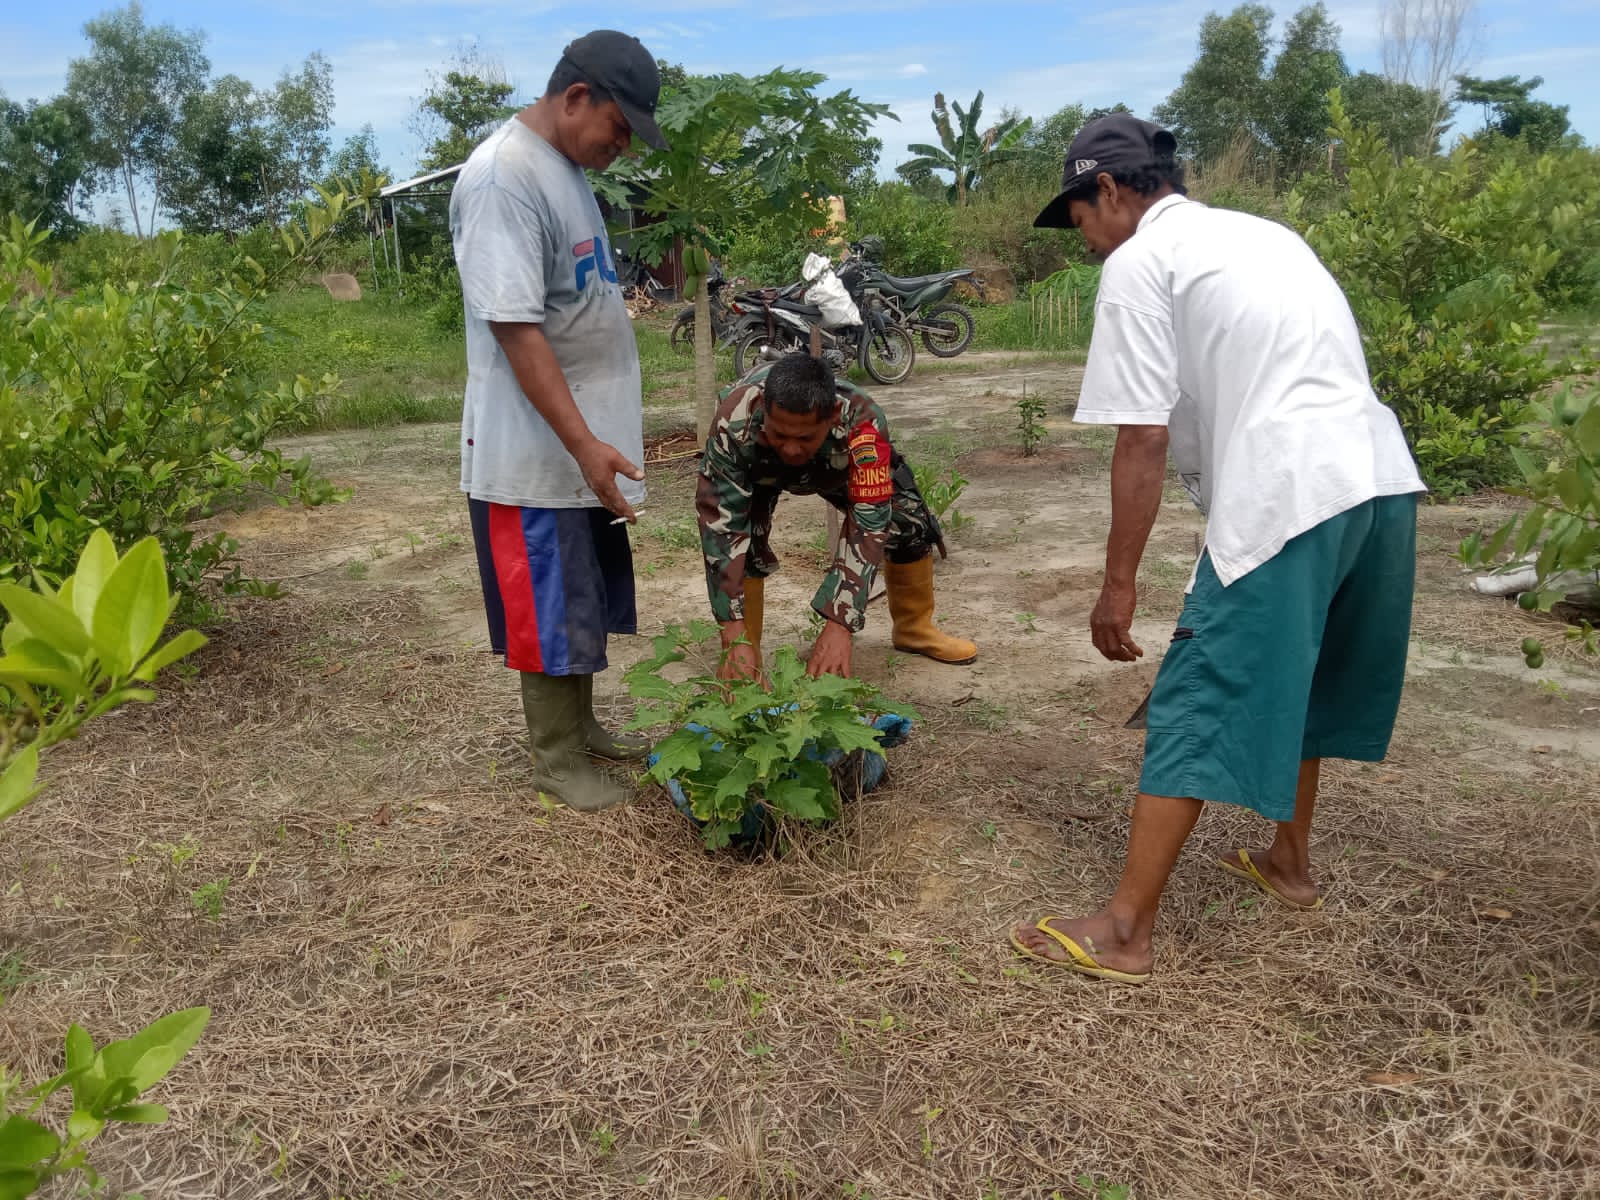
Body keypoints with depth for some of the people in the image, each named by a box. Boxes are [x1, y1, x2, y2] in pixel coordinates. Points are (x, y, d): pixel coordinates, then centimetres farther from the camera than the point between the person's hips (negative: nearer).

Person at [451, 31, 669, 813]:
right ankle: (555, 760, 17)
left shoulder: (567, 167, 11)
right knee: (550, 611, 2)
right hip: (536, 451, -9)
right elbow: (514, 327, -24)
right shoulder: (504, 177, -19)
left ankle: (582, 730, 32)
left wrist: (597, 439, 18)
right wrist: (584, 443, -27)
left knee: (587, 599, 18)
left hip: (584, 441, 9)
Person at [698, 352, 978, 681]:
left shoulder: (860, 421, -44)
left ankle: (914, 628, 19)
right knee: (742, 531, -26)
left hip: (839, 463, 1)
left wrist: (839, 626, -51)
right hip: (757, 465, -1)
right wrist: (735, 635, -47)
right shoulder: (735, 420, -44)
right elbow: (719, 521, -43)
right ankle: (739, 665, -10)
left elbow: (867, 524, -44)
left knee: (909, 520, -8)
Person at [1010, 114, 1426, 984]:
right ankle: (1289, 862, 41)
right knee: (1294, 678, 25)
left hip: (1286, 497, -8)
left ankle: (1124, 931, 3)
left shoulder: (1139, 263, 0)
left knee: (1199, 708, -4)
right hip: (1381, 476, 9)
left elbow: (1144, 439, -8)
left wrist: (1118, 583, -3)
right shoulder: (1262, 233, 24)